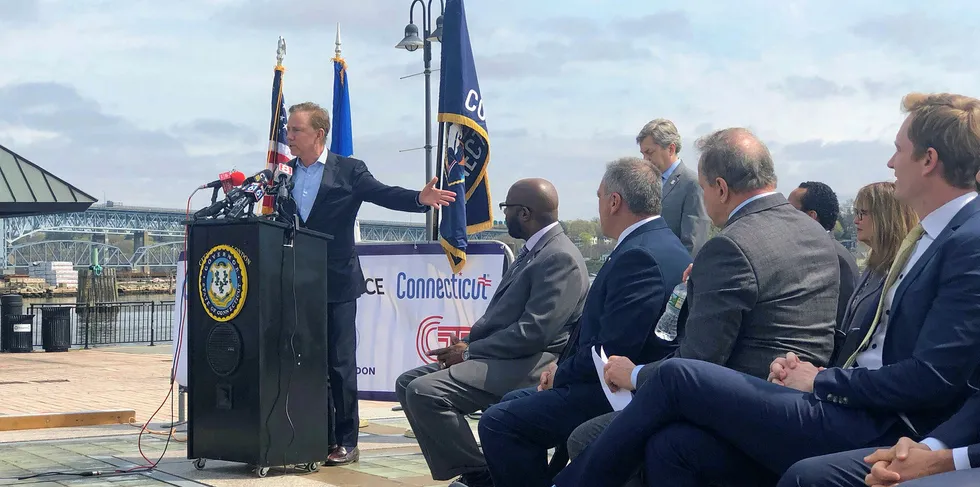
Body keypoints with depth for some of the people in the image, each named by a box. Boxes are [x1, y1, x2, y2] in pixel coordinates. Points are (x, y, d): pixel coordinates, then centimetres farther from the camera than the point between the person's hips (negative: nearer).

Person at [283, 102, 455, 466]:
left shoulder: (348, 171, -1)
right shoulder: (284, 173, 12)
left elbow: (385, 194, -10)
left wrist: (420, 198, -28)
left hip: (336, 283, -4)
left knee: (340, 363, -1)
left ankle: (346, 442, 6)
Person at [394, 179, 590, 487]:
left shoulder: (560, 258, -15)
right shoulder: (533, 250, 17)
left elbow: (534, 333, -23)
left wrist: (470, 351, -16)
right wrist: (467, 343, 3)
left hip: (528, 366, -11)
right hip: (500, 356, 11)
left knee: (424, 391, -24)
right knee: (409, 383, 6)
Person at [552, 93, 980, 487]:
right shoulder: (926, 235, 20)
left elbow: (933, 376, -19)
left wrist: (822, 381, -9)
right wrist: (817, 372, 3)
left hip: (878, 433, -9)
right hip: (851, 411, 9)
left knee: (677, 376, -11)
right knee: (672, 446, -9)